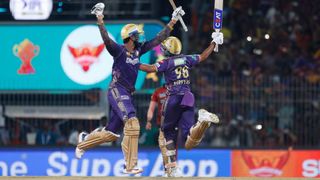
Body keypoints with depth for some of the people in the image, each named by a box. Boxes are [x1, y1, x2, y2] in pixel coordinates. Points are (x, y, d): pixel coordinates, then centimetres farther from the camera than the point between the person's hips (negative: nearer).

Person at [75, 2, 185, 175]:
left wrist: (173, 21, 14)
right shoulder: (119, 50, -10)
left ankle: (84, 141, 34)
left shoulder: (139, 49, 11)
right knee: (132, 123, -24)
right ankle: (130, 166, -25)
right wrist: (100, 19, -40)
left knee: (111, 133, 10)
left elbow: (159, 39, 16)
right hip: (117, 91, -8)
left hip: (127, 94, 8)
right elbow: (106, 39, -27)